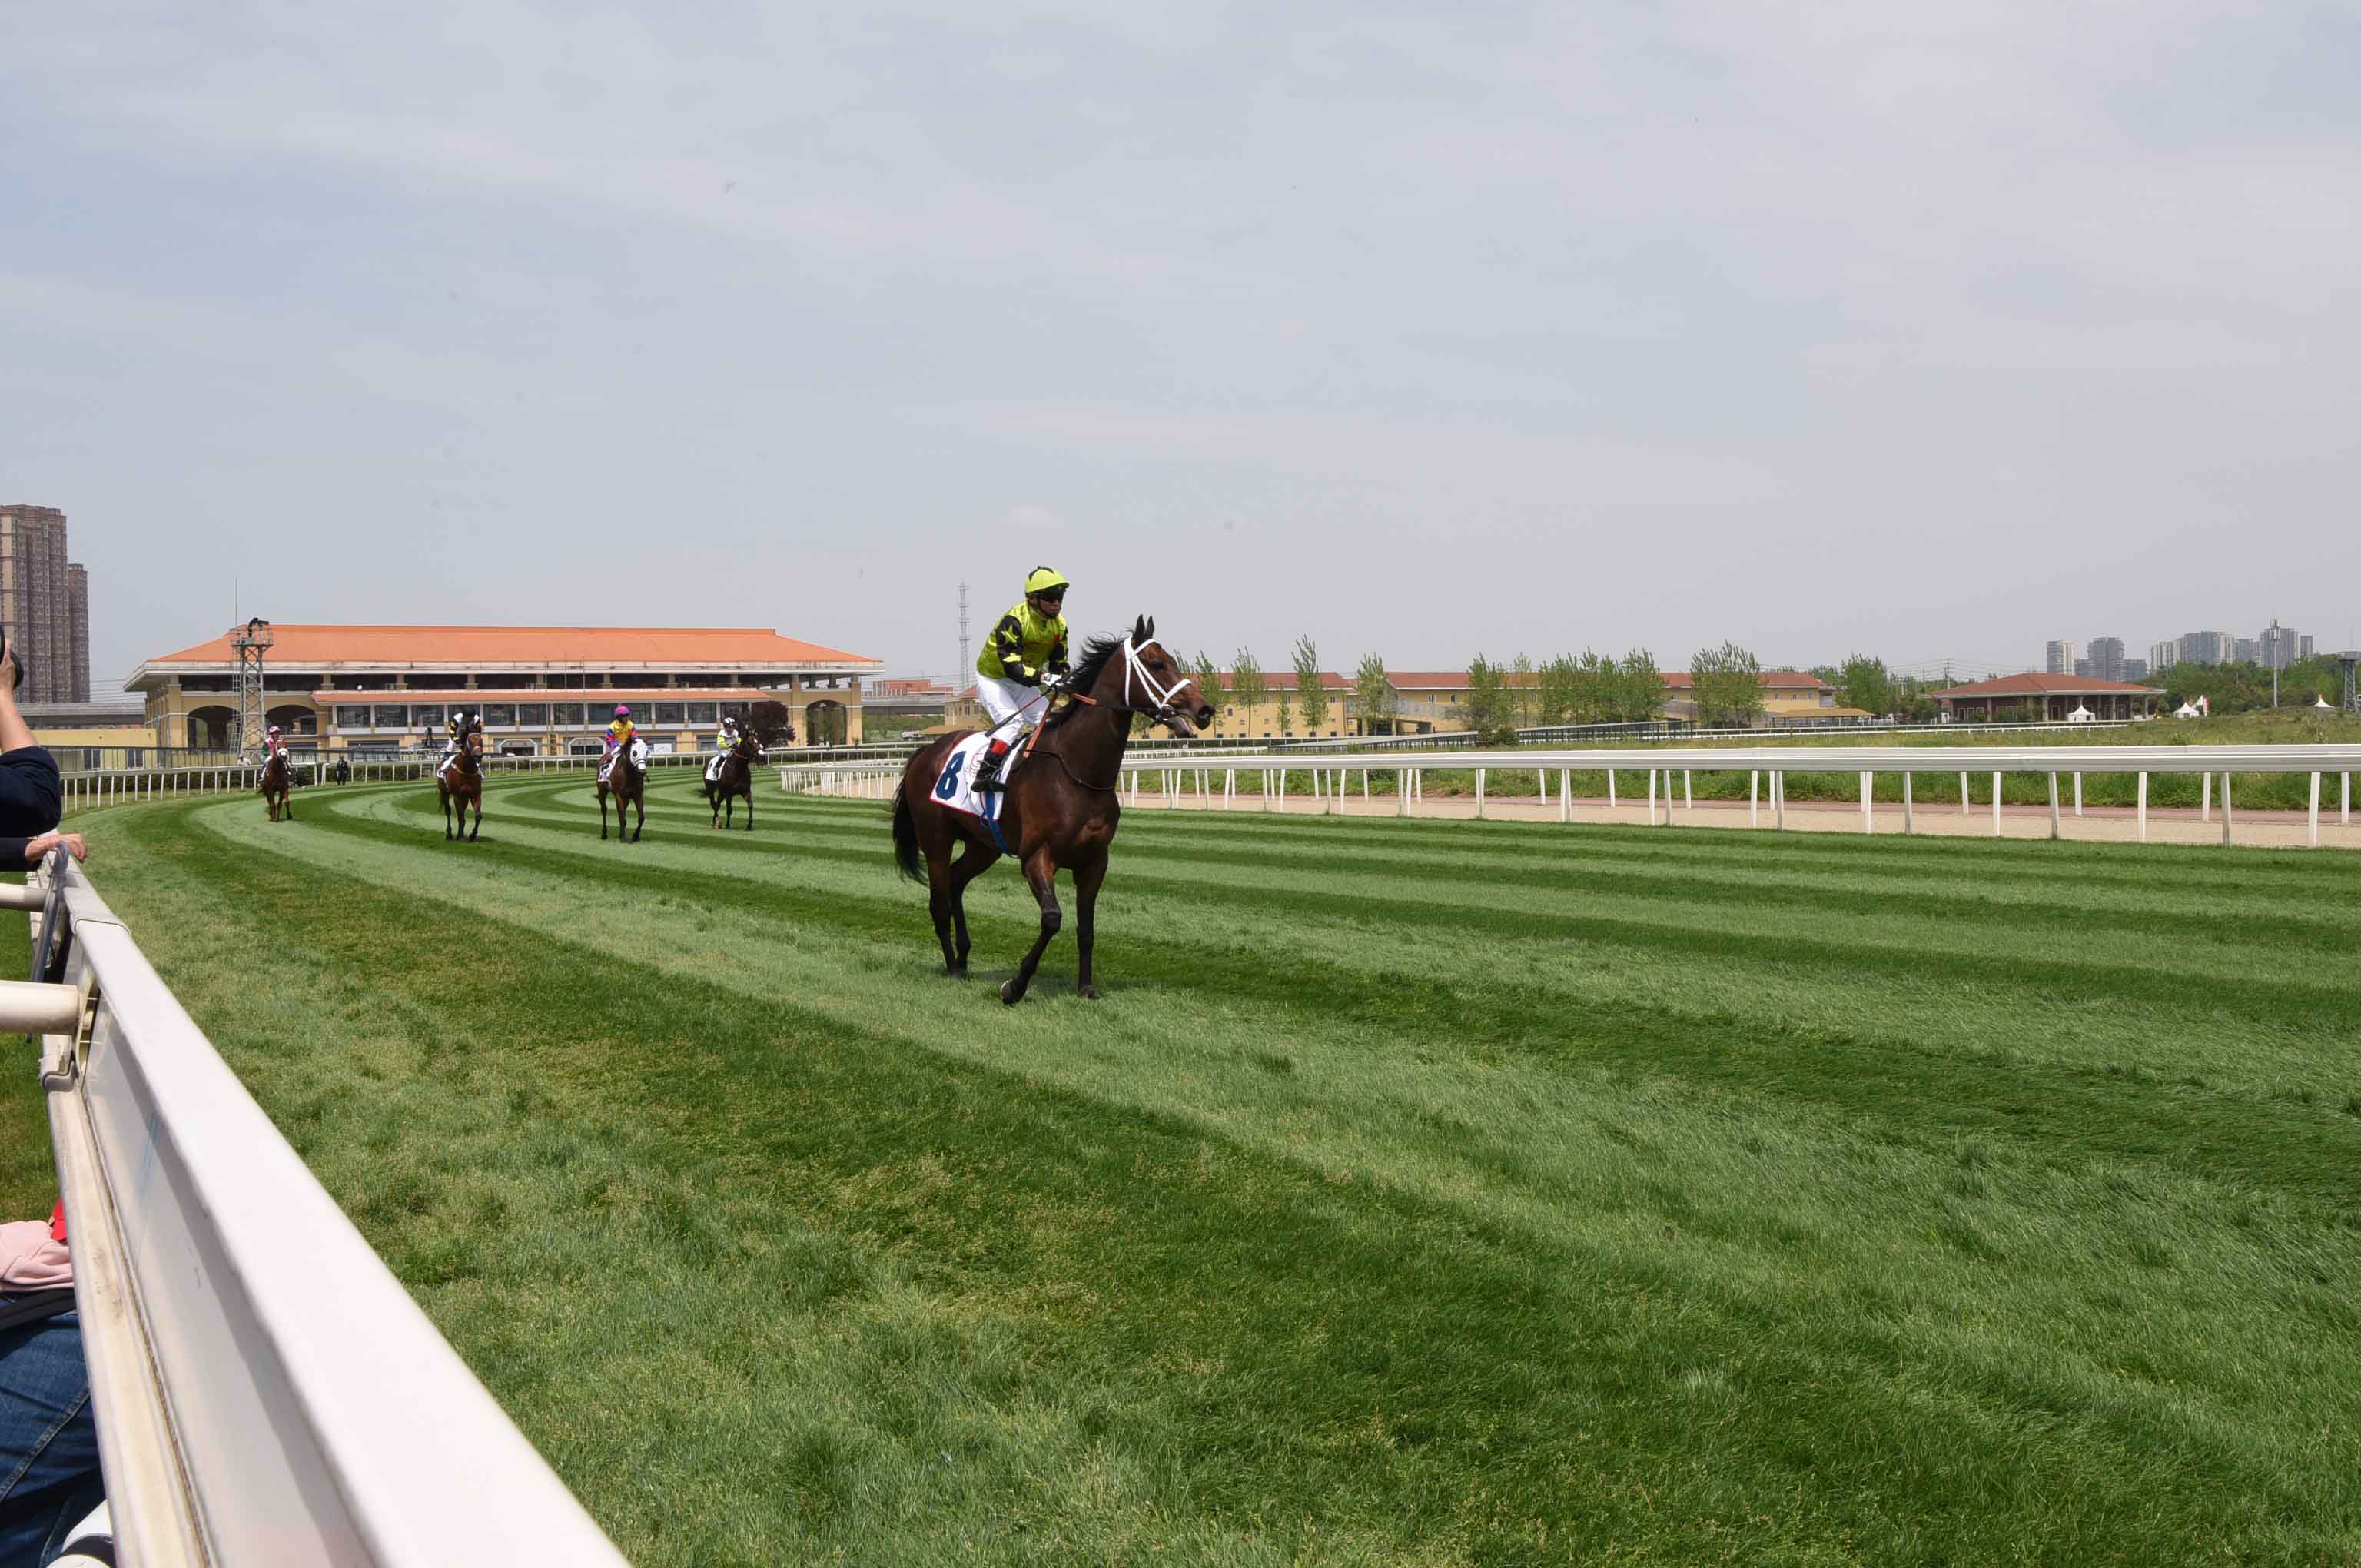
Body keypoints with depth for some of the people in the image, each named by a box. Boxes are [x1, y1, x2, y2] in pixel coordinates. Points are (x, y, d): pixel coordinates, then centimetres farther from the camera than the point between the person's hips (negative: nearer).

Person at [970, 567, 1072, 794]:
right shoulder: (1015, 620, -29)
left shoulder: (1059, 624, -5)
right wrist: (1042, 677, -46)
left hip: (1024, 682, 7)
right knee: (1012, 721, -25)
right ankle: (985, 774, -26)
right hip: (993, 678, -7)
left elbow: (1059, 664, 2)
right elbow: (1010, 663, -35)